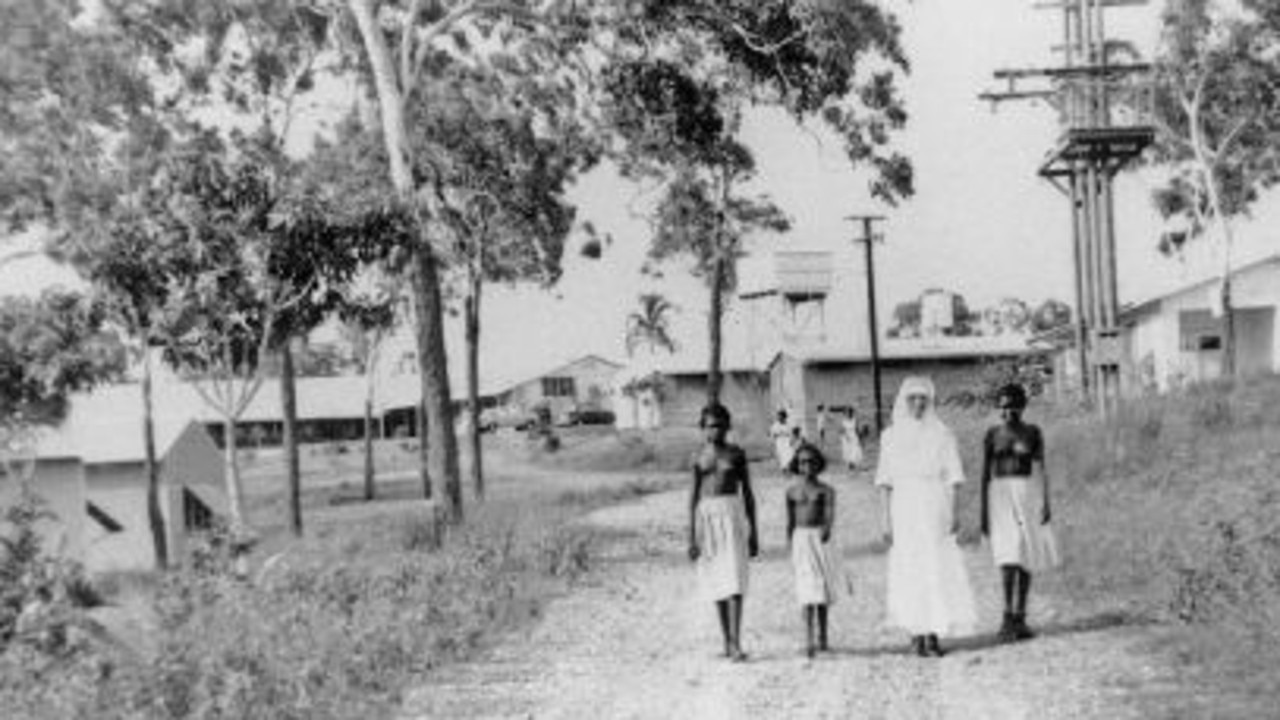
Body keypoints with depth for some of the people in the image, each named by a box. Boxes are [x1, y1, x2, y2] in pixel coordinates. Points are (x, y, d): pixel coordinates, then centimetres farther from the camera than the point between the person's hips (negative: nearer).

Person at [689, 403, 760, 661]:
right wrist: (691, 536, 0)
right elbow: (693, 496, 6)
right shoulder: (699, 457, 7)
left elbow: (747, 492, 9)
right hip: (707, 515, 2)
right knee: (716, 582, 7)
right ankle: (727, 642, 14)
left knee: (734, 578, -13)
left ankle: (736, 643, -19)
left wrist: (753, 533, 6)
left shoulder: (736, 454, 5)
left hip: (732, 514, -2)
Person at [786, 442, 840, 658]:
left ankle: (822, 638, 21)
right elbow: (790, 523, 10)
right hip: (801, 539, -1)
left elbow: (830, 514, -13)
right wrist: (790, 550, 8)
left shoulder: (826, 490, 2)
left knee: (823, 591, 8)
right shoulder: (792, 492, 5)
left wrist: (827, 529, -33)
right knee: (808, 589, -12)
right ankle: (809, 640, -18)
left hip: (821, 539, 1)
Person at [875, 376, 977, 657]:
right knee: (908, 572, -2)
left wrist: (953, 512, -6)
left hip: (934, 508, -1)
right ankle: (916, 631, 4)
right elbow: (885, 482, 6)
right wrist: (885, 518, -1)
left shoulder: (941, 435, 5)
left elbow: (951, 479, 3)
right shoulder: (891, 436, 7)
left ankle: (933, 634, -3)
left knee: (937, 569, -6)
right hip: (903, 508, 1)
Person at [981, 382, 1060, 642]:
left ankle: (1020, 619, 12)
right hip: (1001, 495, -2)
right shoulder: (992, 435, 3)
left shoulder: (1032, 433, 4)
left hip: (1028, 495, 2)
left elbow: (1042, 469, 2)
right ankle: (1007, 616, -15)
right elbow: (985, 474, 4)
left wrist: (1046, 503, -8)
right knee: (1009, 555, -15)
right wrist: (984, 512, 0)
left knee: (1026, 557, 5)